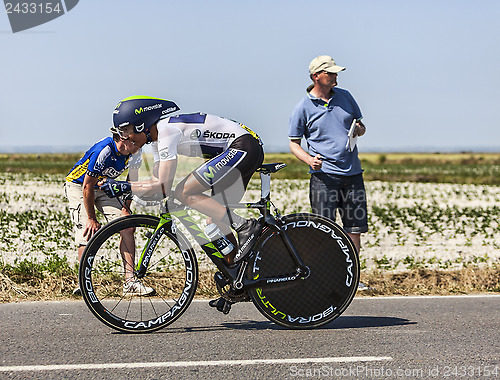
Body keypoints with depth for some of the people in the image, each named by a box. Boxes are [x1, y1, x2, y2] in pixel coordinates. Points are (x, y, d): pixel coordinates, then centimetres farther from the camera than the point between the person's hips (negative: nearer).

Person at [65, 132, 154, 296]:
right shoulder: (103, 151, -35)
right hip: (78, 186, -5)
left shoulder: (134, 154, -16)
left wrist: (126, 208, -6)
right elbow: (87, 186, -27)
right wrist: (92, 219, -20)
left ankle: (129, 282, -11)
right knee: (88, 233, -18)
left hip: (104, 187, 6)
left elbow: (132, 181, 2)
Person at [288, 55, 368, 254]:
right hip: (323, 174, -4)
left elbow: (361, 125, 22)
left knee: (355, 230, 4)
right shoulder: (303, 107, -1)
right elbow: (294, 144, 4)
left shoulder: (345, 96, 11)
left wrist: (359, 130, -3)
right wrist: (310, 159, -15)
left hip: (353, 173, 4)